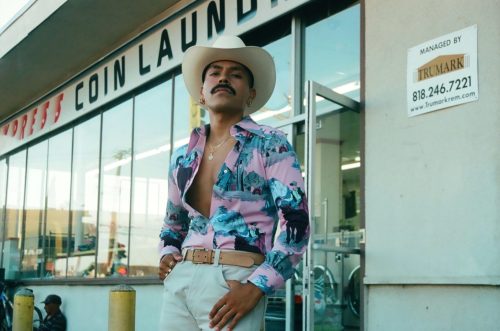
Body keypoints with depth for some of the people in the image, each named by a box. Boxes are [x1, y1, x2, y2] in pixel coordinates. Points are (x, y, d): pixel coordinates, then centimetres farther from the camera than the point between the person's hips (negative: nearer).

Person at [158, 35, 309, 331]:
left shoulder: (270, 145, 0)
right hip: (179, 280, 5)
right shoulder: (182, 157, 16)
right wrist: (167, 254, 8)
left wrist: (256, 287, -16)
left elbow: (296, 222, -8)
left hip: (233, 281, -5)